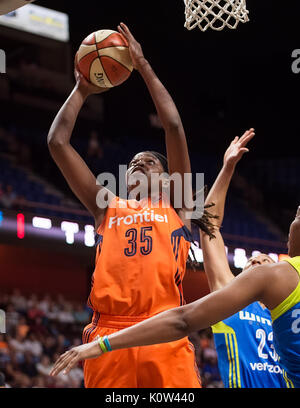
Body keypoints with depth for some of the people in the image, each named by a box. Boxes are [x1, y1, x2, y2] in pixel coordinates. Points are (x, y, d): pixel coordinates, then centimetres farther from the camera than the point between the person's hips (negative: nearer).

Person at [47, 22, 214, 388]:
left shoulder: (176, 205, 21)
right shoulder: (107, 207, 25)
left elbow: (174, 127, 14)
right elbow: (57, 142, 21)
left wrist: (144, 67, 17)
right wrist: (82, 89, 27)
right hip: (108, 338, 2)